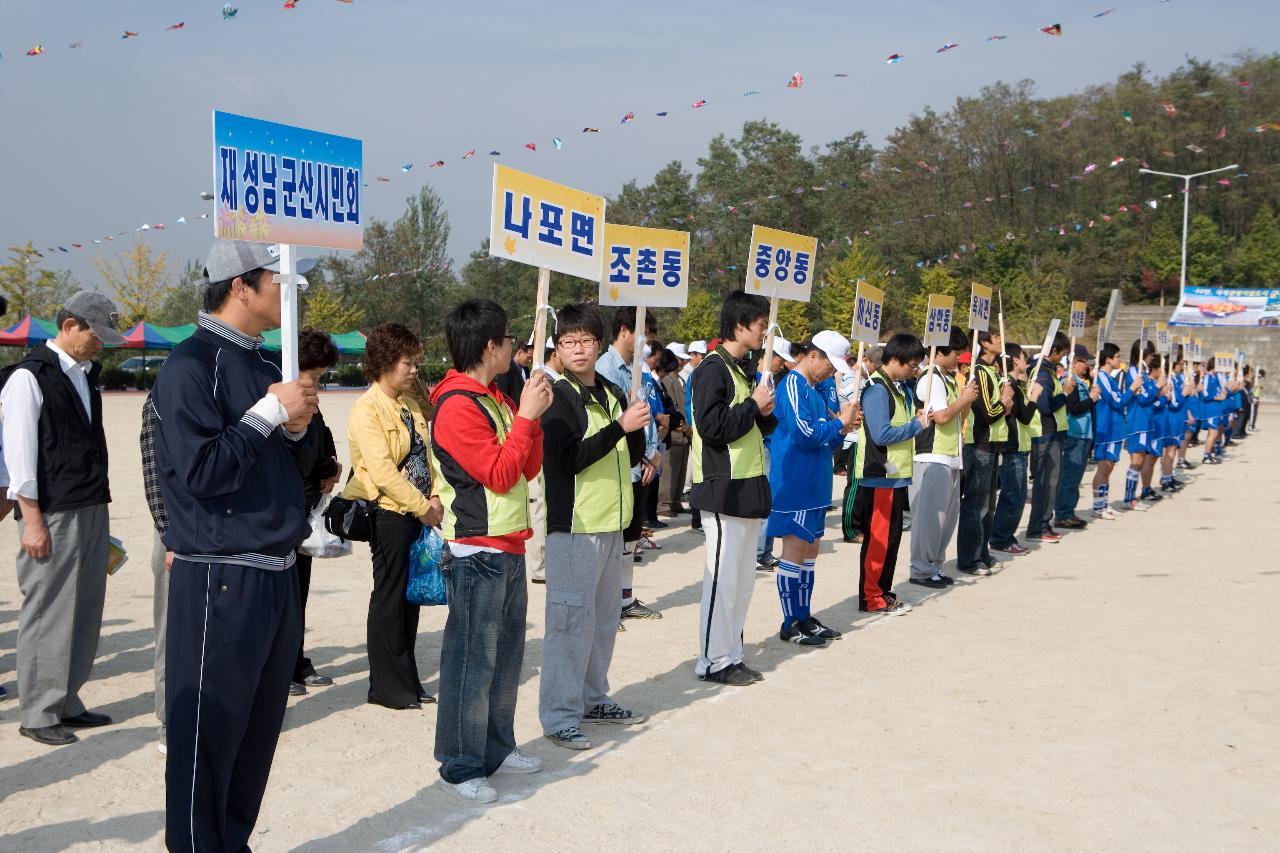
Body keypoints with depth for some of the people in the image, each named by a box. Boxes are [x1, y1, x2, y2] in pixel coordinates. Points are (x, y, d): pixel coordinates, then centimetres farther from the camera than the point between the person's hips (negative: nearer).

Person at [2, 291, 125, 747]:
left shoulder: (85, 375, 14)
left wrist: (100, 505, 14)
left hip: (93, 511, 8)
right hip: (52, 515, -8)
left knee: (84, 613, 12)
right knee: (48, 614, -1)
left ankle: (66, 704, 23)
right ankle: (38, 714, 9)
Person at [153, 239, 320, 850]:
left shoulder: (266, 365, 13)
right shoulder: (192, 365, -12)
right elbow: (196, 470, -21)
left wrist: (297, 428, -1)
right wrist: (269, 413, -16)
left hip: (276, 575, 8)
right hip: (220, 581, -8)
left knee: (257, 734, 15)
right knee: (207, 738, -1)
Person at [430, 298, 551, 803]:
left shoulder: (495, 399, 13)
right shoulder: (457, 406, -16)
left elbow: (528, 468, 12)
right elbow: (499, 474, -20)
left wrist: (531, 414, 0)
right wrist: (526, 416, -15)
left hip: (508, 546, 10)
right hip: (477, 552, -10)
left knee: (506, 654, 16)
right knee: (472, 660, -3)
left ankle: (496, 747, 28)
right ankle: (460, 766, 7)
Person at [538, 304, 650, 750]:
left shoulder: (613, 394, 12)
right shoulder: (557, 397, -9)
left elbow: (633, 456, 16)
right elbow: (569, 458, -20)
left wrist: (639, 426, -4)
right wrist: (620, 426, -21)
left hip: (612, 525, 8)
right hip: (574, 527, -8)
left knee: (604, 618, 15)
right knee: (571, 621, -5)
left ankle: (592, 699, 28)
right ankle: (559, 717, 2)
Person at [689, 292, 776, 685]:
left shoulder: (746, 369, 16)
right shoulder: (713, 369, -13)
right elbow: (712, 426, -22)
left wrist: (766, 413, 1)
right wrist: (754, 405, -12)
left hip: (749, 485, 10)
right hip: (724, 489, -10)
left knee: (743, 577, 13)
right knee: (723, 577, -4)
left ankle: (731, 655, 21)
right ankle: (713, 661, 5)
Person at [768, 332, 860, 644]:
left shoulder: (813, 389, 15)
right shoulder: (792, 384, -13)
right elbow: (804, 434, -22)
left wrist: (843, 425, 1)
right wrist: (841, 423, -9)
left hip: (814, 485, 9)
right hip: (795, 485, -9)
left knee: (810, 550, 13)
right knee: (795, 550, -4)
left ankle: (804, 616, 21)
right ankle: (790, 625, 3)